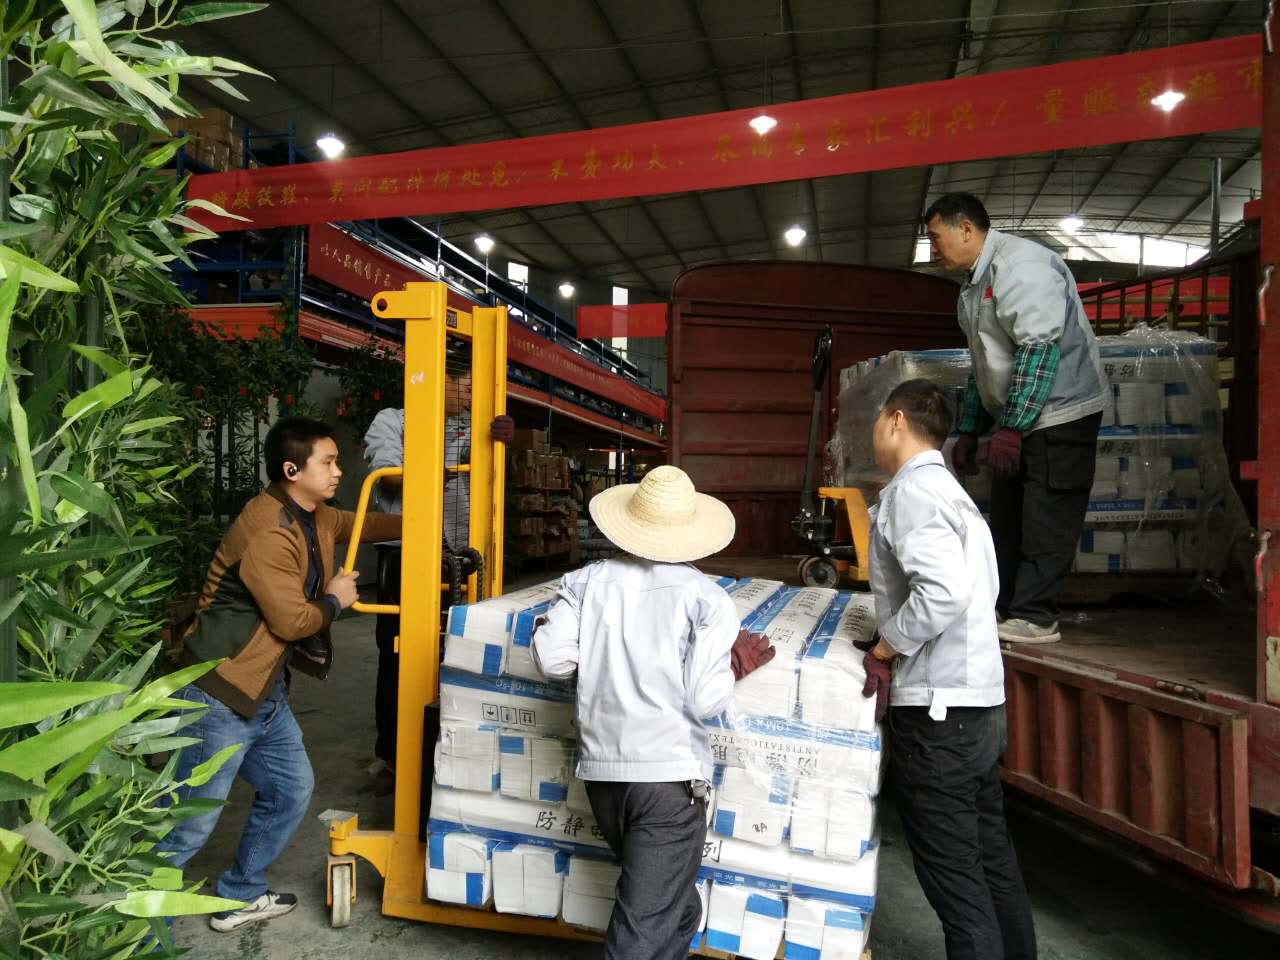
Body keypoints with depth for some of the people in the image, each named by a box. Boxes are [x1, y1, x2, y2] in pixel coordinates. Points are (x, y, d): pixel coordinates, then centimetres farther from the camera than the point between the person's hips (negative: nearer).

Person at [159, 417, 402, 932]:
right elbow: (290, 621, -22)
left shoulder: (315, 517, 8)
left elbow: (360, 524, 27)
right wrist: (334, 601, -3)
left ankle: (240, 895, 35)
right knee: (188, 825, -3)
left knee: (291, 791, 18)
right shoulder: (267, 531, -23)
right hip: (218, 695, -10)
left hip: (266, 693, 10)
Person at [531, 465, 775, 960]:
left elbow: (552, 660, -2)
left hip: (602, 770, 5)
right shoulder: (705, 597, -7)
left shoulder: (587, 581, 2)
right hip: (670, 775, -5)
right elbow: (705, 700, -12)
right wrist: (737, 662, 7)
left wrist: (544, 625, 18)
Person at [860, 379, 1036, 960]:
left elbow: (945, 590, -28)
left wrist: (884, 651, -15)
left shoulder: (909, 492, -14)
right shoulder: (949, 489, 16)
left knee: (953, 876, 0)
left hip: (936, 706, -10)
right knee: (991, 858, 20)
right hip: (980, 699, 10)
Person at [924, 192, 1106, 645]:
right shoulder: (975, 283, 15)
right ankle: (1001, 606, 18)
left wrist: (1011, 427, -25)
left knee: (1044, 519, -7)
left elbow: (1039, 348, -24)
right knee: (1008, 517, 11)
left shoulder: (1019, 264, -16)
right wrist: (968, 432, 18)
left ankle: (1034, 616, -2)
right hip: (1016, 419, 10)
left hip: (1058, 412, -10)